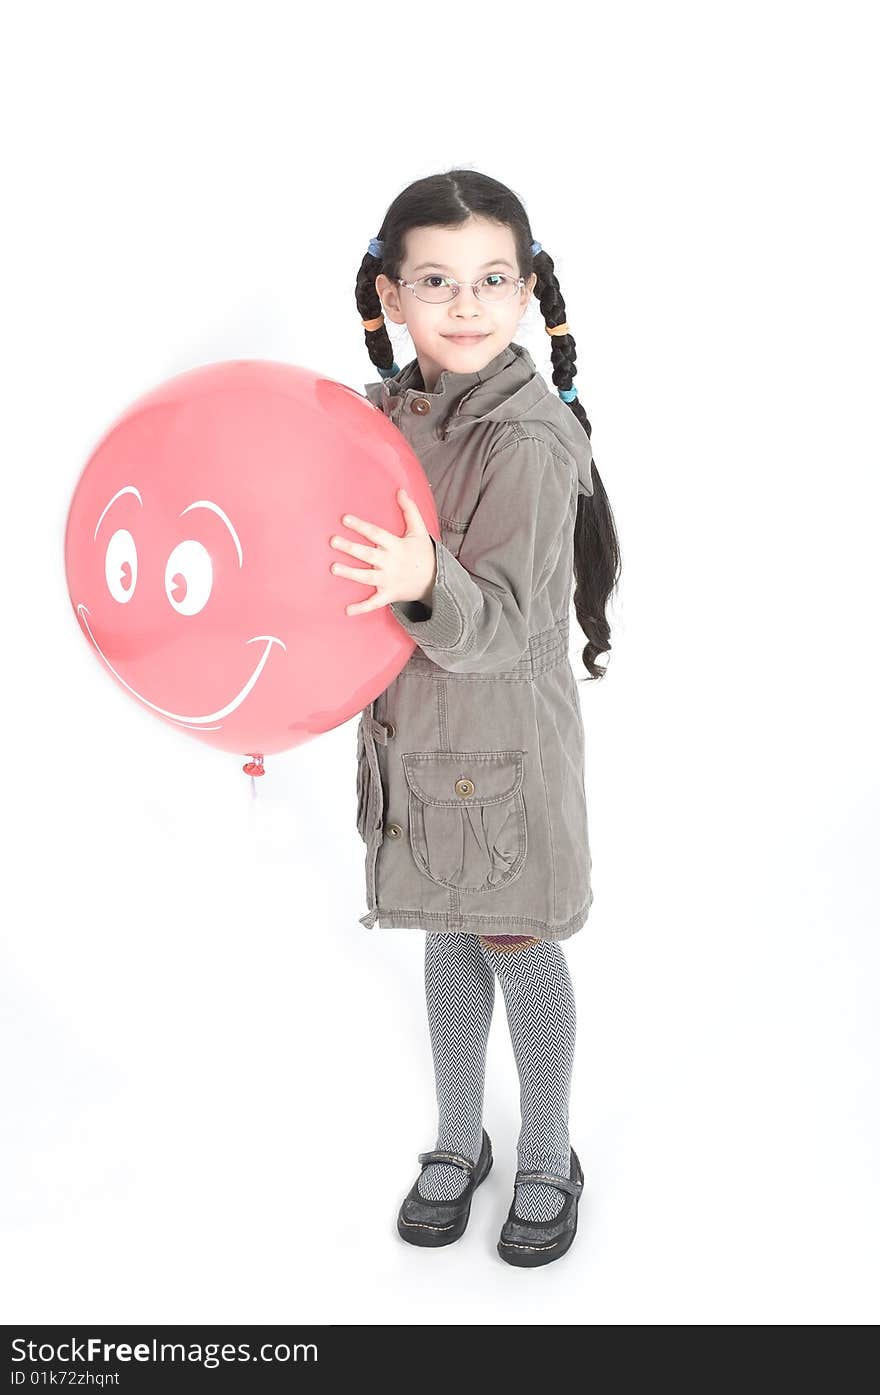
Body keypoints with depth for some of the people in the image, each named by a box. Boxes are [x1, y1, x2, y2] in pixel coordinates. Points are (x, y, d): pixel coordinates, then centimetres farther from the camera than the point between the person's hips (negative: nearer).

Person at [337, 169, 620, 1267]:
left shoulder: (529, 438, -20)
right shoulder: (384, 412, -1)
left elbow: (494, 627, -25)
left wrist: (426, 584, -43)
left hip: (507, 742, -5)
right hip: (410, 735, 6)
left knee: (517, 947, 10)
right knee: (450, 940, 19)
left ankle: (547, 1158, 34)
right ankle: (457, 1142, 40)